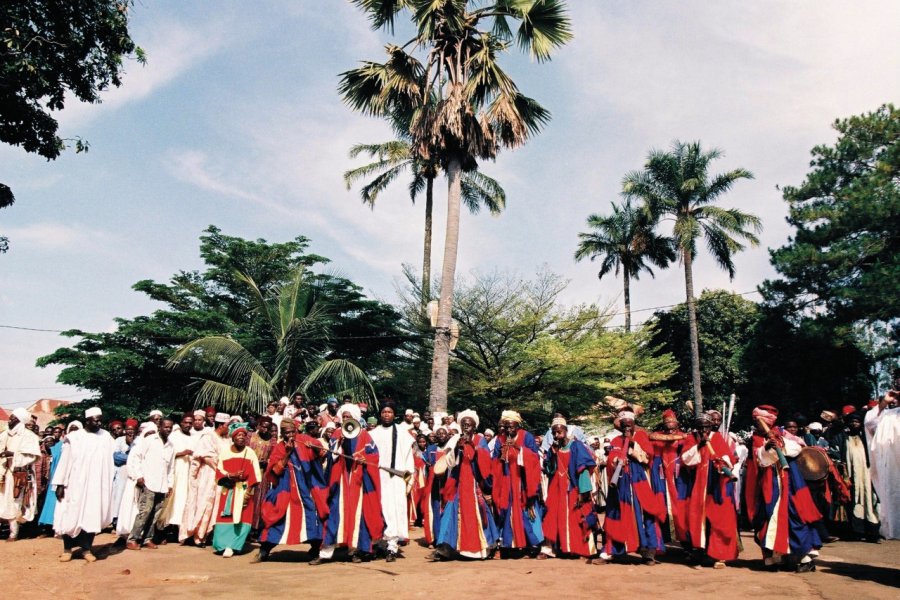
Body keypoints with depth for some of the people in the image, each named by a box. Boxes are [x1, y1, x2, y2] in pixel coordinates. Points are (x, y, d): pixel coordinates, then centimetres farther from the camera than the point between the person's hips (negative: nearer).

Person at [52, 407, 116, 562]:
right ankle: (67, 549, 18)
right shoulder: (74, 437, -2)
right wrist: (60, 484, -3)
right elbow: (65, 461, 0)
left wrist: (108, 486, 5)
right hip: (75, 485, -1)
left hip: (97, 486, 1)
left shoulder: (106, 437, 4)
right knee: (71, 516, 3)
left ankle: (86, 548, 12)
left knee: (92, 516, 3)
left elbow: (109, 462, 6)